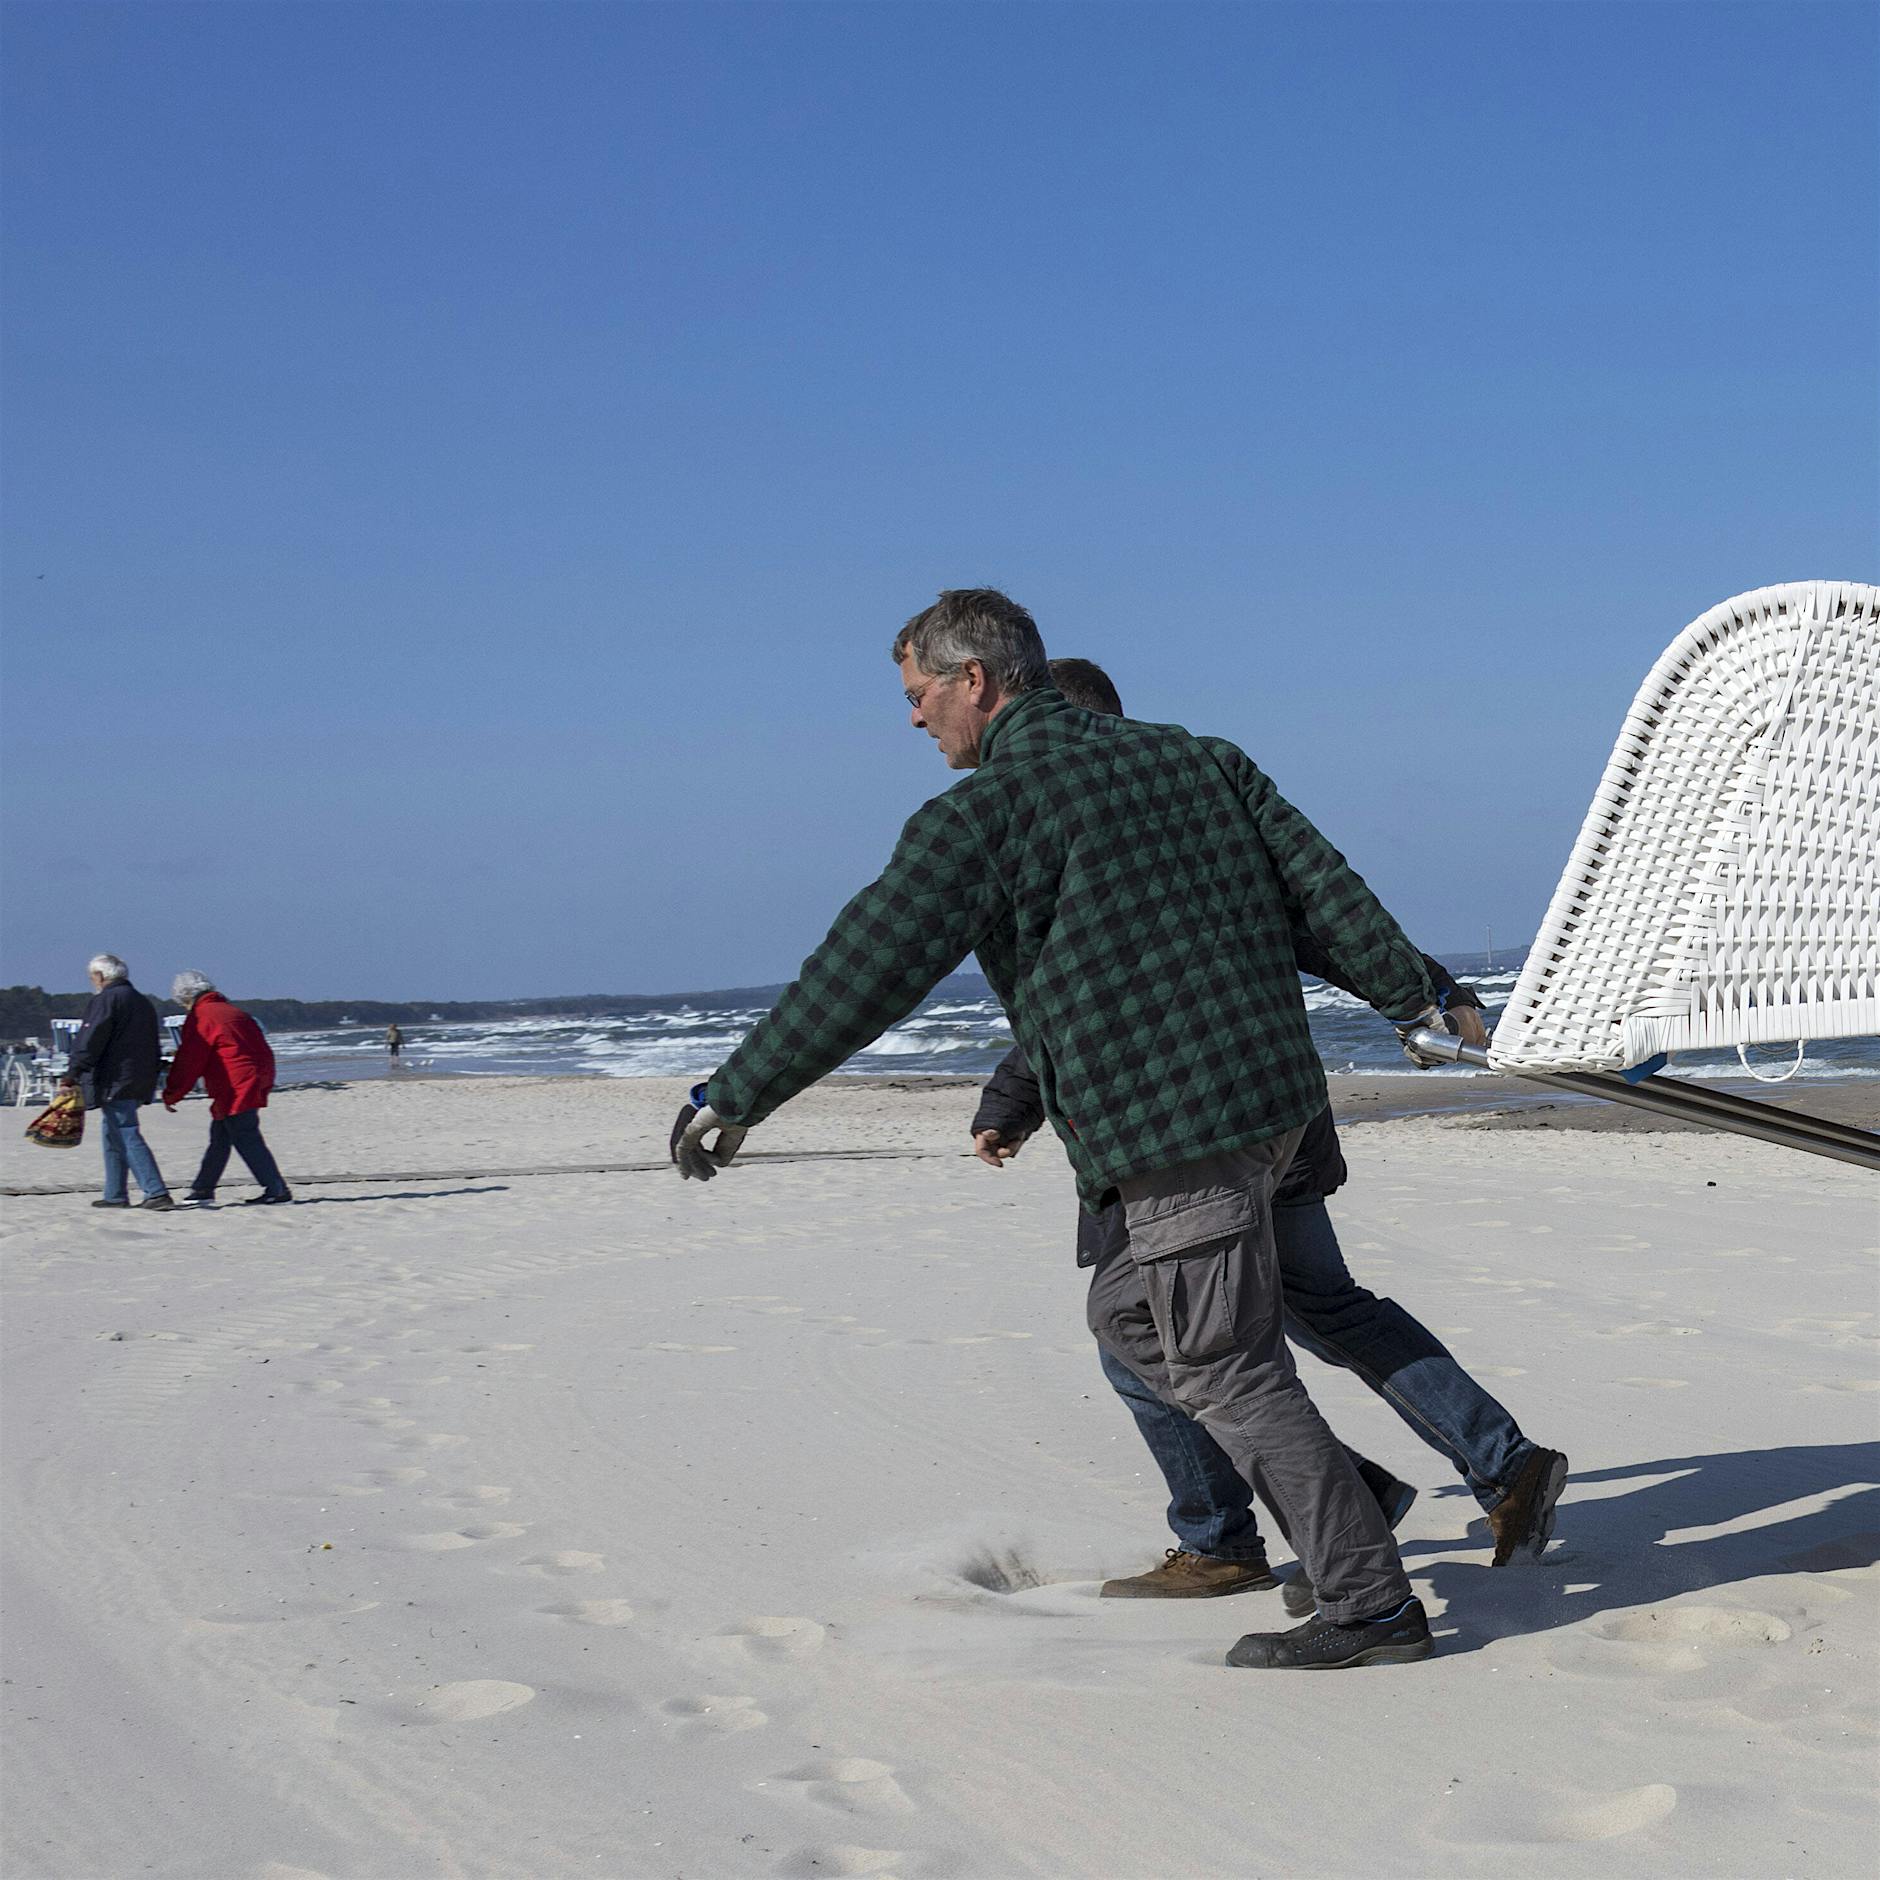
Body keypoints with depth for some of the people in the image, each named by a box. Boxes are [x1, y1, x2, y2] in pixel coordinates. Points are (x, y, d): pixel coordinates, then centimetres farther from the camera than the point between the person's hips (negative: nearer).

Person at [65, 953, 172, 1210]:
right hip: (140, 1080, 9)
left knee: (127, 1136, -10)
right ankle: (115, 1195, 19)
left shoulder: (104, 1000, -8)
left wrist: (71, 1074, -12)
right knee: (115, 1135, 18)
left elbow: (89, 1041, -14)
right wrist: (149, 1081, 25)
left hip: (114, 1081, -9)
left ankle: (157, 1193, -18)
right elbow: (154, 1047, 22)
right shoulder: (143, 1003, 19)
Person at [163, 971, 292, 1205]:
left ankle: (277, 1190, -7)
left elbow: (189, 1063, -8)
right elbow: (264, 1052, 21)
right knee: (219, 1139, 16)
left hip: (233, 1091, -9)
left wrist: (171, 1096, 0)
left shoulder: (200, 1018, -7)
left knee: (247, 1141, -6)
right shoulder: (233, 1011, 19)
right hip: (252, 1087, 9)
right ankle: (202, 1190, 22)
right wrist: (264, 1083, 26)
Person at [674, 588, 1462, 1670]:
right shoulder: (1192, 757, 14)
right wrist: (1411, 994, 24)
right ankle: (1338, 1491, 23)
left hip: (1168, 1127, -9)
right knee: (1131, 1312, 22)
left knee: (1228, 1369, 0)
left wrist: (737, 1100, -9)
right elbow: (1321, 881, 15)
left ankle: (1372, 1606, 4)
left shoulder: (988, 807, -9)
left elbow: (863, 972, -14)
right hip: (1274, 1096, 9)